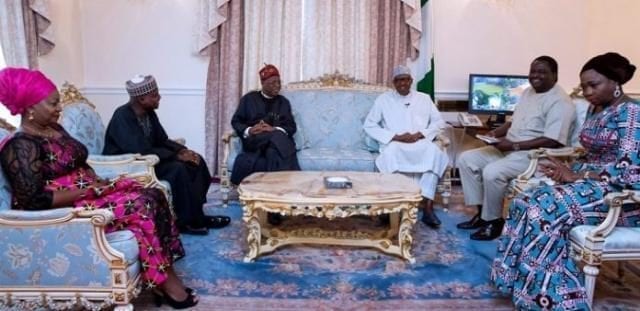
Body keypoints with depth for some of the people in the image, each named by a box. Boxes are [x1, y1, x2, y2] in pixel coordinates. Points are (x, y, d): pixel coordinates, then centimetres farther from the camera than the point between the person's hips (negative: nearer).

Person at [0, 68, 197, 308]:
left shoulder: (54, 129, 12)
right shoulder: (21, 145, -17)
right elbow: (34, 200, -23)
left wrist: (98, 183, -3)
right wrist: (86, 191, -19)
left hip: (88, 191, 9)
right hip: (64, 210, -9)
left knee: (152, 195, -10)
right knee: (140, 206, -23)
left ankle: (165, 271, -10)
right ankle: (163, 280, -11)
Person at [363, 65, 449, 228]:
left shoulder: (424, 98, 17)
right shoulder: (383, 99, 11)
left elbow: (439, 122, 12)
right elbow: (369, 125, 4)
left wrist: (420, 134, -7)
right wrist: (395, 137, -8)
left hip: (420, 143, 2)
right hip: (395, 144, -1)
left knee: (435, 152, -33)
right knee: (390, 154, -38)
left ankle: (427, 205, -33)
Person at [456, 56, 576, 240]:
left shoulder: (560, 102, -16)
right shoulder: (528, 92, 13)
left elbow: (552, 142, -24)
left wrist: (514, 145, -24)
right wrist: (496, 132, 1)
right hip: (509, 148, 10)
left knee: (492, 172, -31)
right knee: (467, 159, -1)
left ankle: (494, 220, -8)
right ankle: (482, 212, 5)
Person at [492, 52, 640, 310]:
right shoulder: (595, 110, 13)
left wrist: (576, 176, -17)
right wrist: (569, 169, -5)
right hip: (591, 182, 8)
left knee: (545, 211, -27)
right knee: (528, 203, -12)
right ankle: (531, 287, -9)